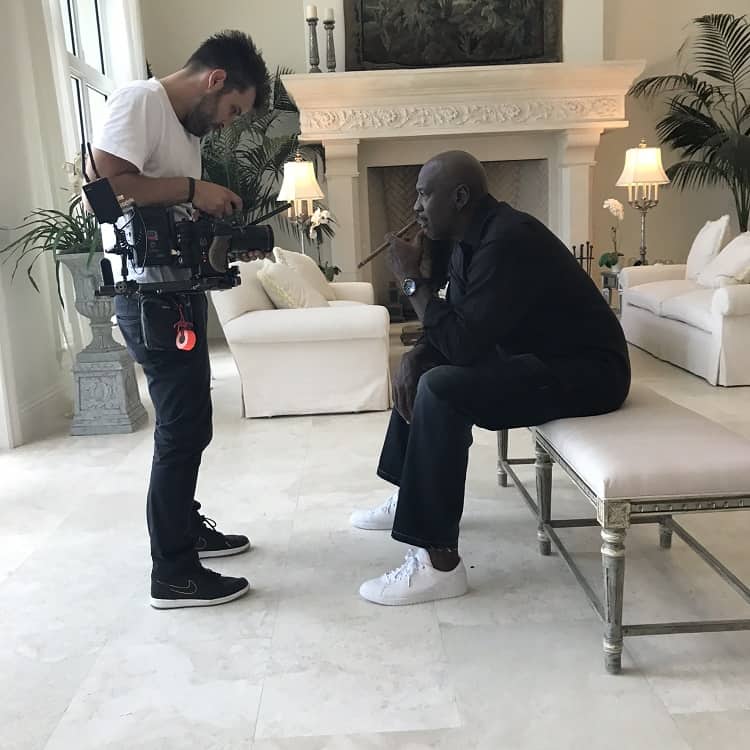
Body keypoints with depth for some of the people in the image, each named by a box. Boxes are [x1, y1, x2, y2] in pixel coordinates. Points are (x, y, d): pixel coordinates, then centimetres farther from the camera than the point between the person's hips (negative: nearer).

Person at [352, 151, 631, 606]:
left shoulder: (507, 241, -24)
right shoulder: (476, 237, 7)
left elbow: (461, 343, -29)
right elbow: (457, 326, 12)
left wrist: (413, 280, -16)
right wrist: (415, 359, -7)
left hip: (585, 370, -11)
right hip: (537, 357, 11)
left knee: (442, 389, -28)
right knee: (422, 370, 17)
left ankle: (440, 563, -21)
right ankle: (414, 497, 27)